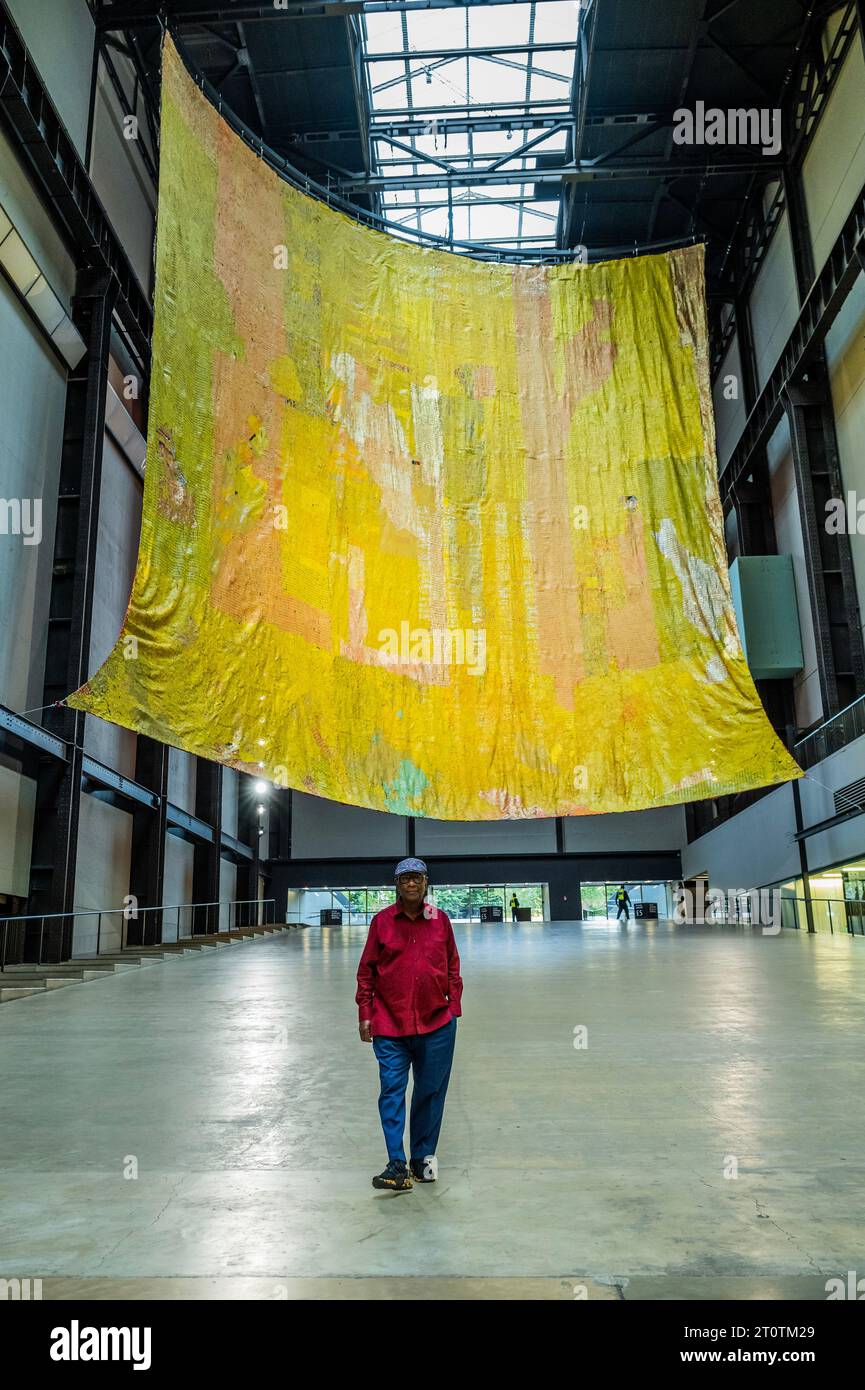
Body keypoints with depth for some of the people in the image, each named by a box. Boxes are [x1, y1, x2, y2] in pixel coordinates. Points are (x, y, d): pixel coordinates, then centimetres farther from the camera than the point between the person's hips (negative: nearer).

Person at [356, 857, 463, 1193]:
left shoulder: (440, 920, 4)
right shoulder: (382, 920, 1)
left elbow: (452, 967, 11)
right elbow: (367, 971, 4)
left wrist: (453, 1007, 6)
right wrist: (365, 1014, 2)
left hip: (436, 1024, 1)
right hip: (389, 1025, -1)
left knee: (430, 1092, 9)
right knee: (391, 1092, -4)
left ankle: (423, 1156, 25)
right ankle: (397, 1166, 2)